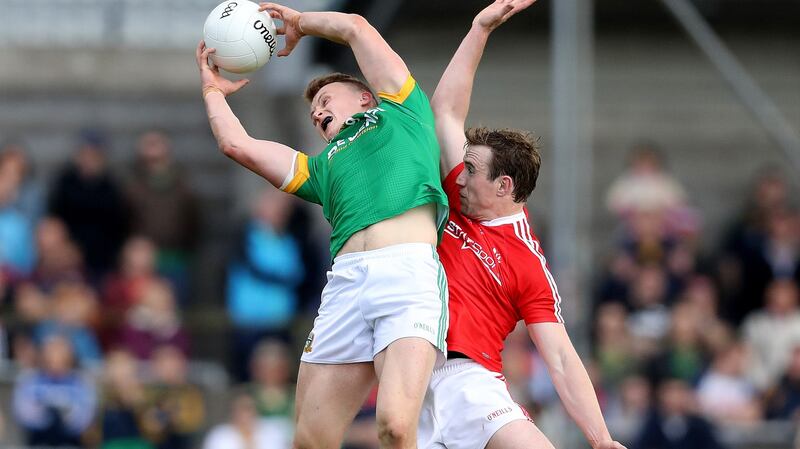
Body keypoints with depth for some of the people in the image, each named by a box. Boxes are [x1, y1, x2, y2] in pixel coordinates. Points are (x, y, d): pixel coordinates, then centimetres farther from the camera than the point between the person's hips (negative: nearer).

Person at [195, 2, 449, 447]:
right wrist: (213, 90, 49)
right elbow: (237, 143, 34)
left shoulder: (401, 109, 25)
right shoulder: (322, 168, 34)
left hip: (409, 271, -5)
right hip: (345, 281, 5)